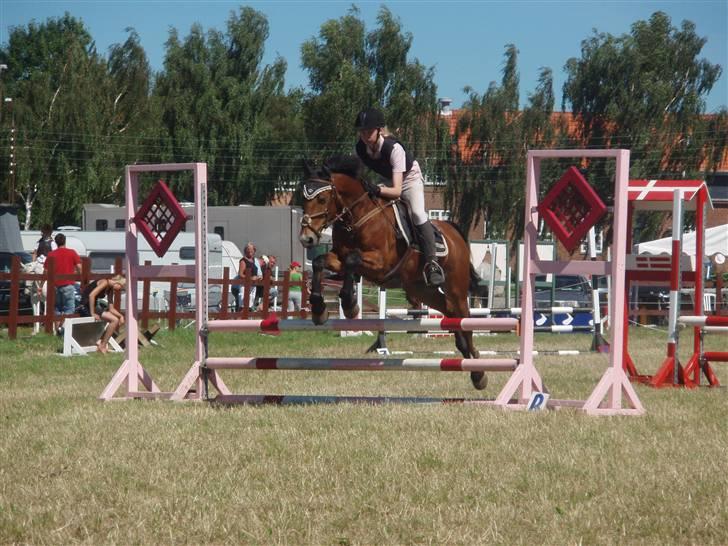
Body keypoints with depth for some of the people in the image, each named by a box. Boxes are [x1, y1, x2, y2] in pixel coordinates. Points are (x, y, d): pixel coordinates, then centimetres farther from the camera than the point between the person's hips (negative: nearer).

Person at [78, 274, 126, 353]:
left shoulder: (110, 290, 16)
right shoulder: (105, 282, -13)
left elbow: (111, 308, 14)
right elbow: (91, 295, -26)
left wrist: (120, 316, -3)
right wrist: (92, 313, -24)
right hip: (86, 306, -10)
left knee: (120, 320, 12)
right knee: (114, 320, -18)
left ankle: (101, 341, 9)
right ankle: (102, 346, -12)